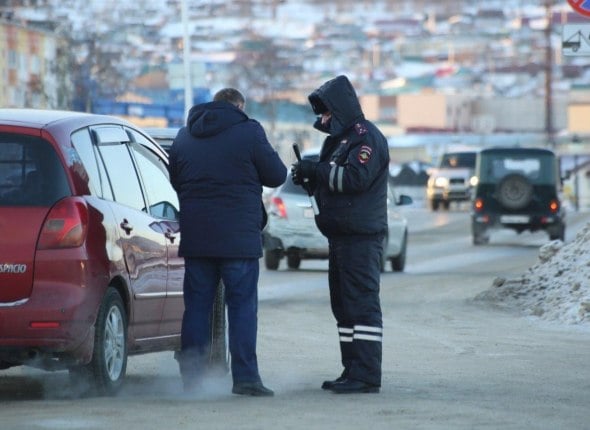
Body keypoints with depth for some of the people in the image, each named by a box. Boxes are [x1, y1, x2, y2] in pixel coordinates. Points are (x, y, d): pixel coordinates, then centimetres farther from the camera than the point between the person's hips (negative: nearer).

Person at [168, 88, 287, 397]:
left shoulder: (185, 136, 12)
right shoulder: (248, 132, -5)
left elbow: (173, 181, 18)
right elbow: (276, 175, -1)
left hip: (194, 235, 4)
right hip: (238, 237, -4)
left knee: (197, 305, 8)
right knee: (242, 306, -1)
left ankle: (190, 376, 7)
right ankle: (245, 377, -6)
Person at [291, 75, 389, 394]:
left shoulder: (366, 137, -10)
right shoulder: (339, 137, 22)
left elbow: (356, 177, -23)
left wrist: (315, 170, -16)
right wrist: (309, 178, 6)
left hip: (361, 237, -10)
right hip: (341, 235, 10)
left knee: (362, 303, -12)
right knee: (343, 304, 11)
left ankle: (367, 376, -14)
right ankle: (352, 371, 16)